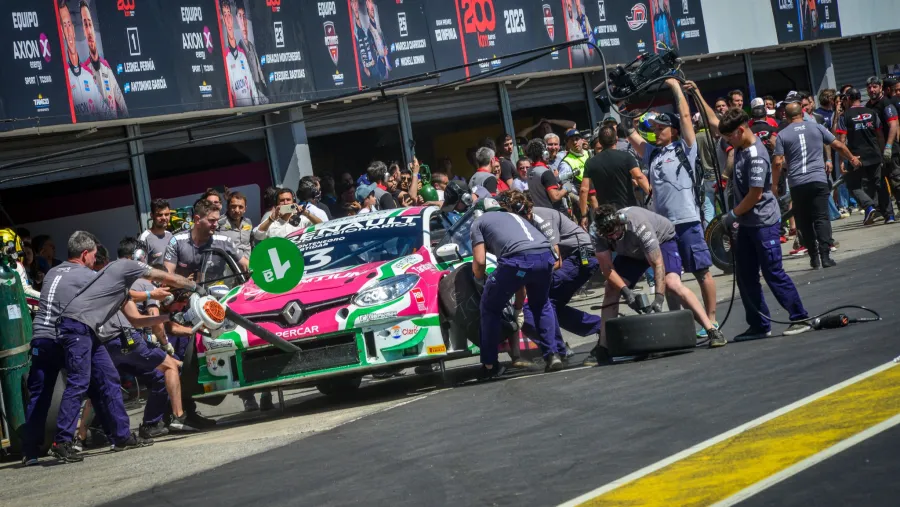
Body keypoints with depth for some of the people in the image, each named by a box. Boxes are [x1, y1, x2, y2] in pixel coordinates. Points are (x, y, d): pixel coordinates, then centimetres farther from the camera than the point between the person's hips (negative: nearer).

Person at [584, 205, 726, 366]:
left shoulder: (638, 226, -41)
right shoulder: (596, 231, -28)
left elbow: (657, 264, -37)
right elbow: (606, 268, -24)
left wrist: (659, 298, -44)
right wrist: (625, 291, -38)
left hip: (662, 239, -5)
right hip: (631, 253, 5)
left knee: (672, 284, -28)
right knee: (611, 290, -9)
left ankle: (712, 330, -29)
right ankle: (603, 349, -5)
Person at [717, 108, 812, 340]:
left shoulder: (756, 156, -22)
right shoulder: (740, 145, 4)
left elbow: (755, 194, -21)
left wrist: (732, 215, -14)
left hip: (764, 222, -10)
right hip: (746, 223, 10)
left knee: (773, 273, -7)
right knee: (746, 277, 9)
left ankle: (800, 319, -1)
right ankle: (759, 325, 16)